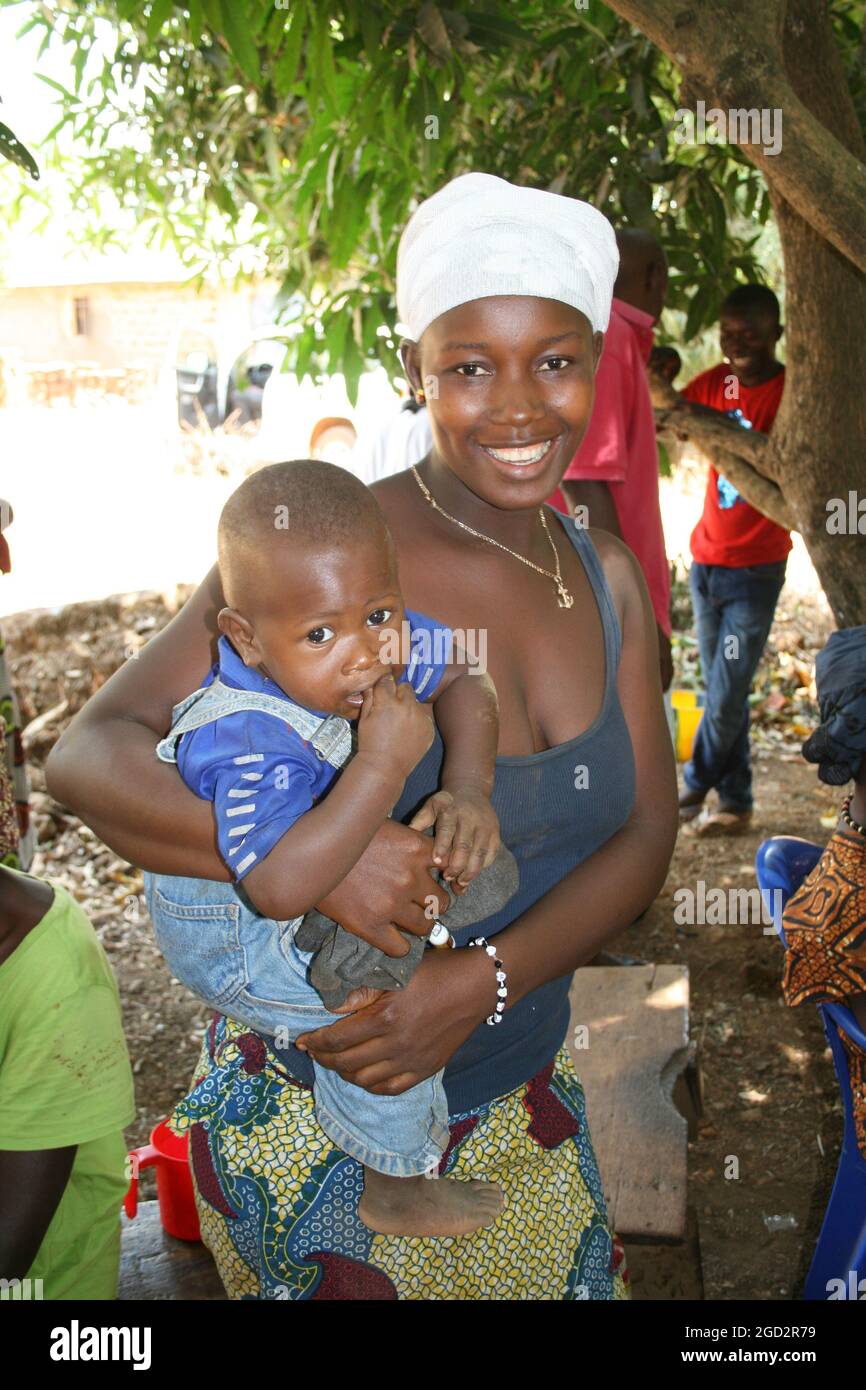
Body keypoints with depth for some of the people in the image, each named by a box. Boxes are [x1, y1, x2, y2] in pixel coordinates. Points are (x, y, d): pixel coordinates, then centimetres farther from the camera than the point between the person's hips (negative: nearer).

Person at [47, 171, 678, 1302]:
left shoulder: (608, 576, -2)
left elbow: (646, 832, -5)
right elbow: (89, 753, -22)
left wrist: (483, 978, -22)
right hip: (313, 1114, -5)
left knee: (565, 1283, 23)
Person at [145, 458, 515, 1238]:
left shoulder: (386, 641, -21)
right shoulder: (249, 742, -42)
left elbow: (463, 685, -6)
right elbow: (278, 889, -51)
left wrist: (470, 791, -24)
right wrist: (383, 766, -51)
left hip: (292, 854, 7)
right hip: (228, 925, -7)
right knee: (392, 1005, -12)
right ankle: (396, 1191, 11)